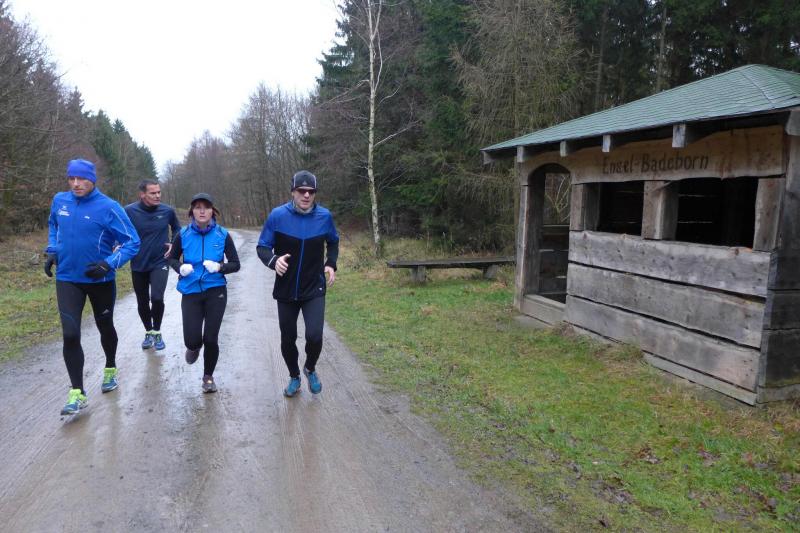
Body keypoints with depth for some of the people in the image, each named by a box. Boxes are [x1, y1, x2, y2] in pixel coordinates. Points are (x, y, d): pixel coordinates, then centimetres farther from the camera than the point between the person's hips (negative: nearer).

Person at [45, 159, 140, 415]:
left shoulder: (109, 207, -16)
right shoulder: (60, 200, -2)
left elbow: (132, 242, -15)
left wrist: (109, 264, -27)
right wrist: (52, 252, 6)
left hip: (101, 280, -2)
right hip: (67, 279, 2)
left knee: (105, 327, 17)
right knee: (70, 335, -8)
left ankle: (110, 369, 44)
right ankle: (77, 393, 2)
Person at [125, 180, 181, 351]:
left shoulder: (167, 210, -8)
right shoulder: (129, 211, -12)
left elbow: (177, 228, 12)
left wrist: (174, 244, -1)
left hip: (160, 263, -1)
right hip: (138, 265, 1)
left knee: (157, 298, -18)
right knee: (142, 303, 12)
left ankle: (157, 332, 7)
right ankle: (148, 332, 37)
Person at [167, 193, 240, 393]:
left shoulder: (222, 234, -5)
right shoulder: (183, 234, -3)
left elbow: (235, 264, 0)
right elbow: (172, 258, 12)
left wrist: (219, 267, -20)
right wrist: (181, 267, -10)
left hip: (216, 291, 0)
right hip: (191, 292, 1)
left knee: (211, 339, 1)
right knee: (192, 340, -6)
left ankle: (208, 376, 28)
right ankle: (194, 347, 35)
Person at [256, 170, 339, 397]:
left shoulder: (324, 216, -6)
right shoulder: (278, 215, -11)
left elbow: (333, 242, 13)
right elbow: (262, 247, -5)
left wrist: (331, 264, -3)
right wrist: (273, 260, -27)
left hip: (314, 290, 0)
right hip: (286, 291, 1)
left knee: (314, 336, -14)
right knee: (288, 339, 11)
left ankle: (310, 369, 19)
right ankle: (294, 377, 38)